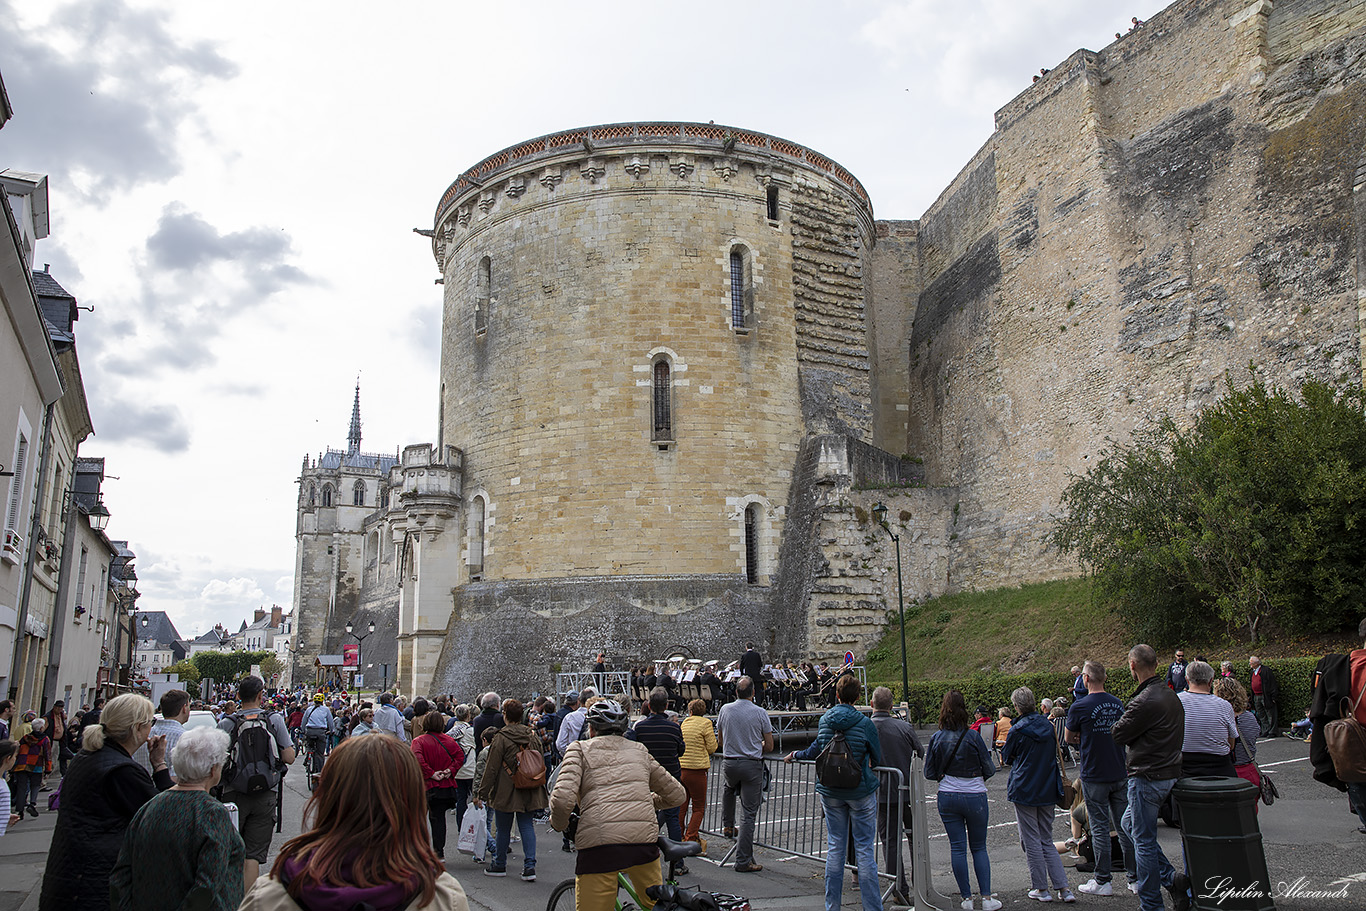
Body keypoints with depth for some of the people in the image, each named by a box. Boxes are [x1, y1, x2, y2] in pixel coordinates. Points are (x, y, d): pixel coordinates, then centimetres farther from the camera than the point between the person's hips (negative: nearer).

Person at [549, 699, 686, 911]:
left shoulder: (580, 749, 10)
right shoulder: (639, 751, 21)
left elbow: (562, 799, -6)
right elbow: (677, 795, 25)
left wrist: (559, 824, 14)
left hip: (599, 845, -3)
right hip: (644, 841, 4)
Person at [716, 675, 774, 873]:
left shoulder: (725, 709, 0)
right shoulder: (760, 713, -8)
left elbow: (720, 742, 11)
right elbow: (769, 746, -1)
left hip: (729, 763, 3)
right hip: (752, 766, -3)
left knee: (729, 788, 38)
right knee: (749, 814, 2)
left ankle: (727, 825, 34)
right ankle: (743, 861, 3)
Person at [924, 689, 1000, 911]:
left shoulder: (936, 738, -7)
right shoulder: (972, 737, -14)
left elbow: (929, 773, 0)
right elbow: (989, 769, -6)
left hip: (947, 798, 1)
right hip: (974, 797, -1)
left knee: (957, 847, 9)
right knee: (979, 847, 12)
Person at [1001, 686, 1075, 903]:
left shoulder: (1017, 730, -13)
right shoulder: (1048, 725, 2)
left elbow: (1006, 759, 0)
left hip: (1025, 792, -5)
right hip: (1049, 791, 5)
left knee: (1031, 842, 5)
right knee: (1047, 841, 14)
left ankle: (1041, 889, 9)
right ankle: (1063, 888, 7)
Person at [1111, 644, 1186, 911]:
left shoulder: (1145, 701, -23)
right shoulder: (1172, 696, 7)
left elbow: (1118, 734, -15)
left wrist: (1118, 723, 3)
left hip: (1147, 777, -9)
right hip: (1169, 773, 9)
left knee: (1143, 840, 2)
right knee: (1128, 823, 23)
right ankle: (1170, 877, 18)